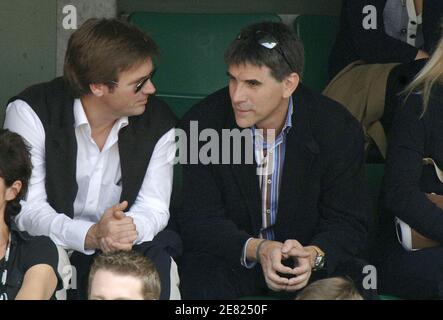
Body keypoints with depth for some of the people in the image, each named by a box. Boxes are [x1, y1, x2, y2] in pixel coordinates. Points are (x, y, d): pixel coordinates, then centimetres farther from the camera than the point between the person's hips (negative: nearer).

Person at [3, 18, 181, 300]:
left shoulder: (159, 123, -2)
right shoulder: (31, 112, -13)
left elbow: (154, 207, -5)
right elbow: (28, 210, -18)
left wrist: (130, 229, -31)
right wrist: (91, 235, -36)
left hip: (123, 253, 2)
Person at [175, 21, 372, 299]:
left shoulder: (338, 129, -10)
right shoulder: (201, 124, -10)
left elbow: (349, 224, -8)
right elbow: (198, 221, -11)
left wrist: (313, 255, -31)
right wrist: (256, 249, -30)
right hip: (228, 262, -2)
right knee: (205, 283, -33)